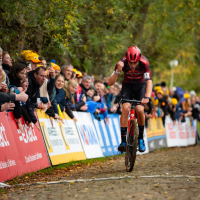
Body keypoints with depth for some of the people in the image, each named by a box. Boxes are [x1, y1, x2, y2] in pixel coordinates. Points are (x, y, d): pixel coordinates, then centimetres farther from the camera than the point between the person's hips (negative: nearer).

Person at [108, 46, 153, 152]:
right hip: (127, 86, 1)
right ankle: (123, 140, -22)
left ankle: (141, 138, 2)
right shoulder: (122, 63, -28)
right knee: (125, 108, -24)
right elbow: (110, 83, -28)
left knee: (140, 110, -21)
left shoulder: (144, 63, -31)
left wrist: (147, 97, -53)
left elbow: (149, 81, -37)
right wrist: (117, 71, -45)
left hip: (141, 86, -1)